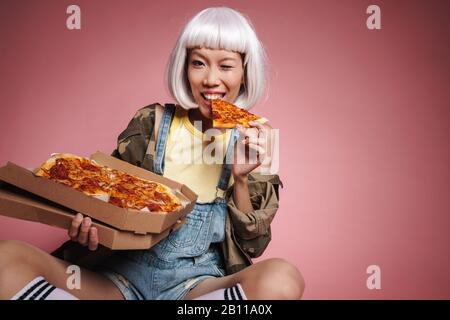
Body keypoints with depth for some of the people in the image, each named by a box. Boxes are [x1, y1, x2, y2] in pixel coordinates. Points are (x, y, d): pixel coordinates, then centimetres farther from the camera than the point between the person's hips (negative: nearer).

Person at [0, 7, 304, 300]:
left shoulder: (254, 140, 4)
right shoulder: (152, 122, 3)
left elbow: (251, 245, 3)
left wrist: (241, 178, -13)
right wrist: (87, 227, -16)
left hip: (198, 282, 1)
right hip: (125, 274, 0)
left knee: (282, 278, -34)